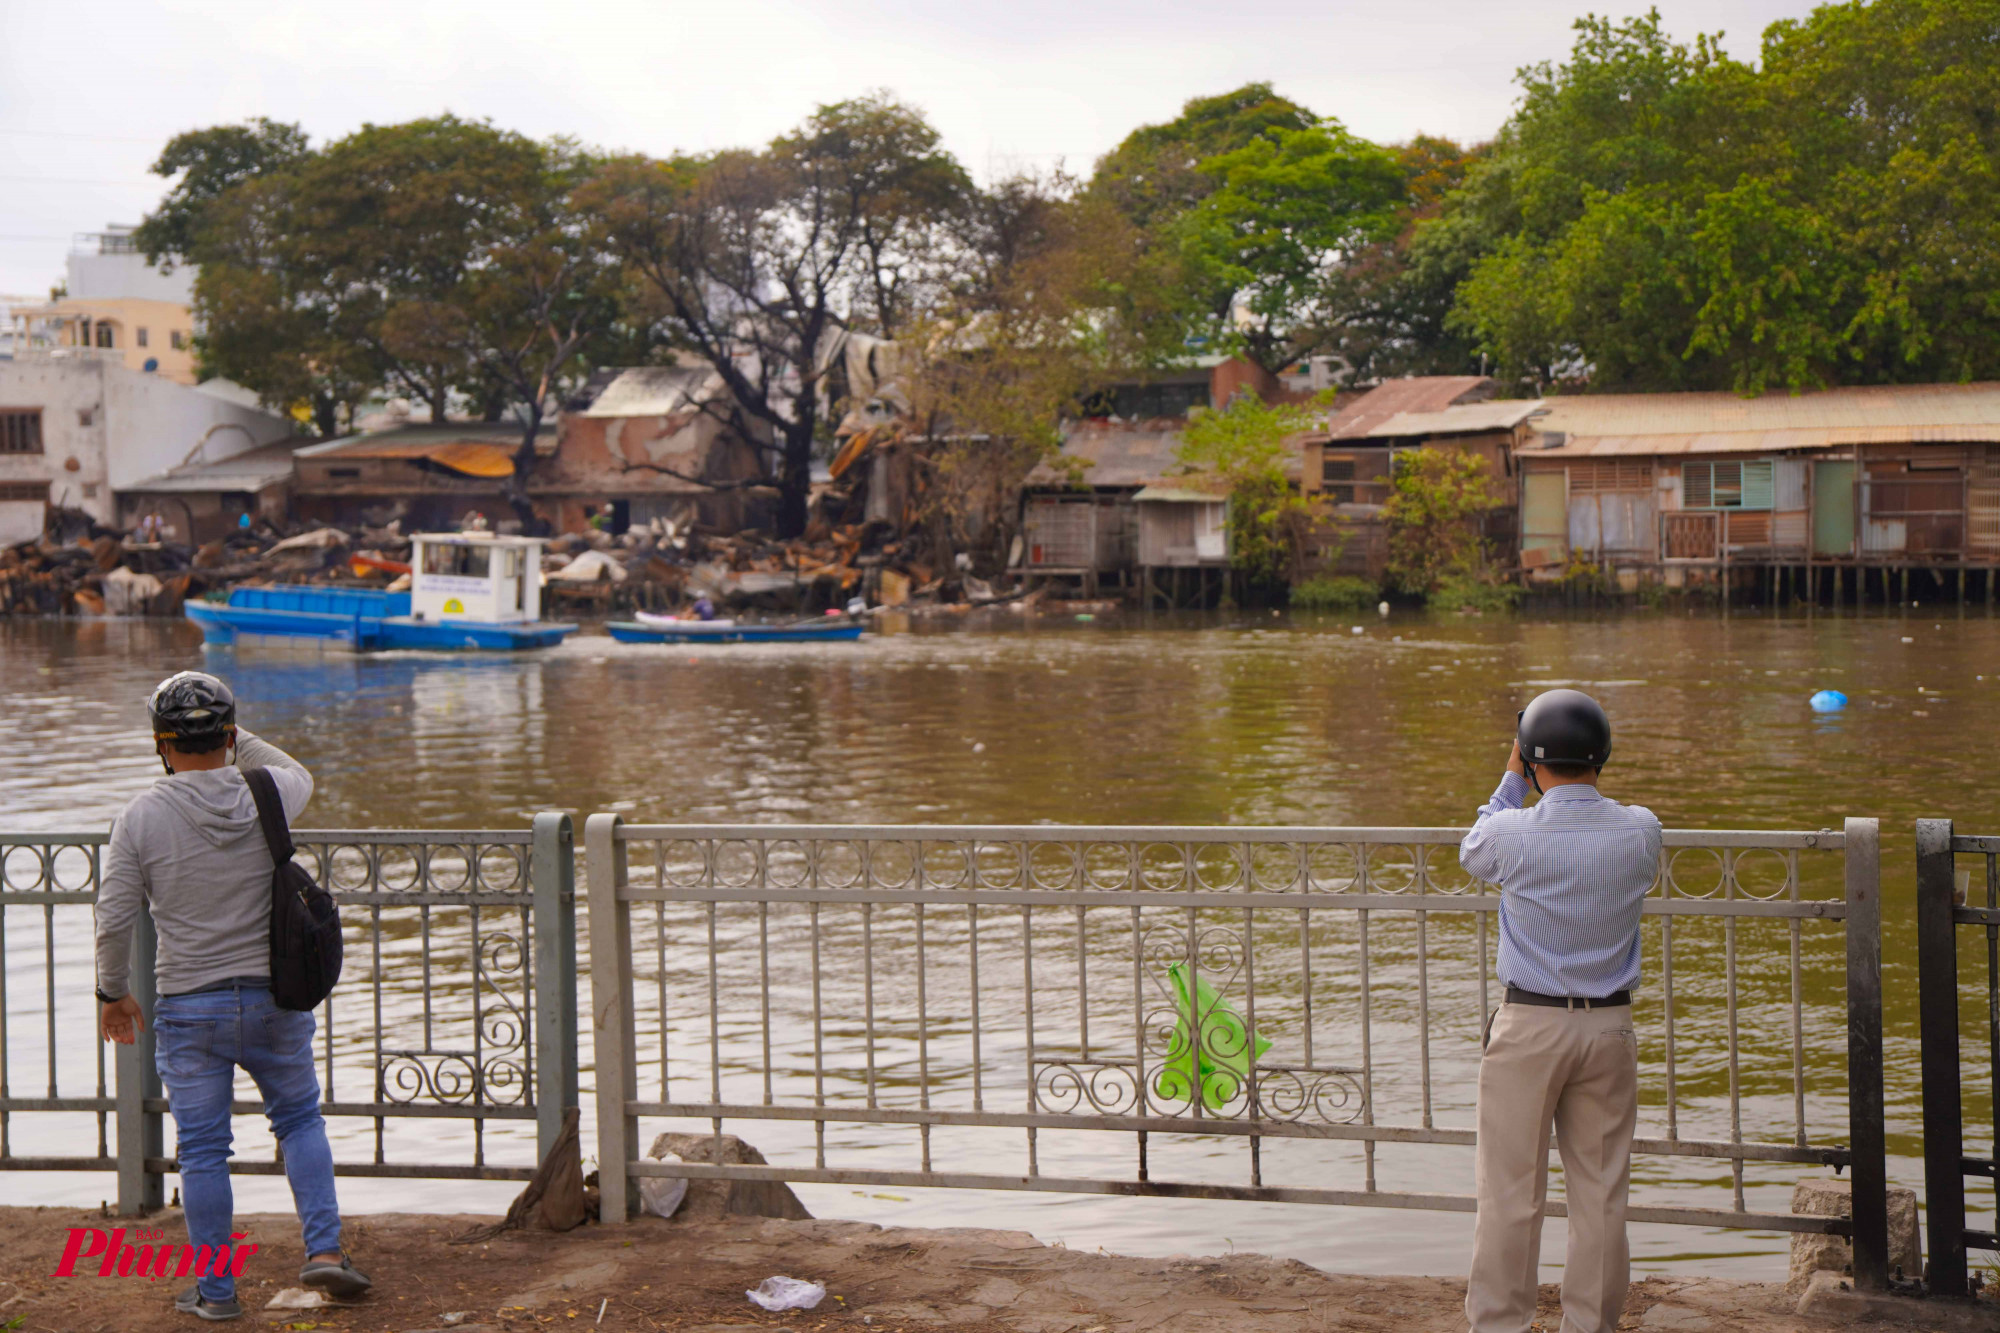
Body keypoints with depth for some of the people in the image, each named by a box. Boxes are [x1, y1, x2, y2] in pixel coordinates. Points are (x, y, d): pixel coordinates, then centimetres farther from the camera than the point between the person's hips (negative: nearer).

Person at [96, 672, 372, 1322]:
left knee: (202, 1150, 8)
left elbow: (115, 918, -7)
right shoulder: (267, 796, -5)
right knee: (300, 1119, 19)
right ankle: (324, 1247, 8)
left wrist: (113, 992, 7)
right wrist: (238, 740, 23)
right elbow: (299, 774, 21)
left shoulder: (141, 816, -9)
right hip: (274, 998, 1)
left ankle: (215, 1290, 15)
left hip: (189, 1008, -1)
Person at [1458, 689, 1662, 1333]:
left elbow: (1471, 854, 11)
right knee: (1601, 1190, 11)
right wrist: (1585, 786, 20)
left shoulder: (1513, 833, -13)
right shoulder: (1641, 831, -5)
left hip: (1528, 1025, -3)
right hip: (1609, 1024, 3)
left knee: (1511, 1189, 6)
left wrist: (1512, 782, 16)